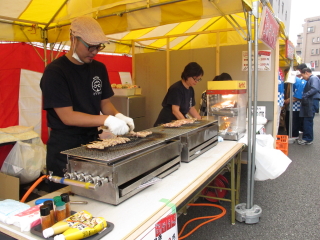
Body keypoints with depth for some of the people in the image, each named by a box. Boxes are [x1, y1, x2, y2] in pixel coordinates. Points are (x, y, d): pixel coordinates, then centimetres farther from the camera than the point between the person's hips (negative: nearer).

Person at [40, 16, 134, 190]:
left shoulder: (99, 68, 3)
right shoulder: (55, 71, -15)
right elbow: (67, 116, -20)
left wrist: (118, 116, -13)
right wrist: (106, 120, -28)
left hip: (93, 142, 6)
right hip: (64, 148, -5)